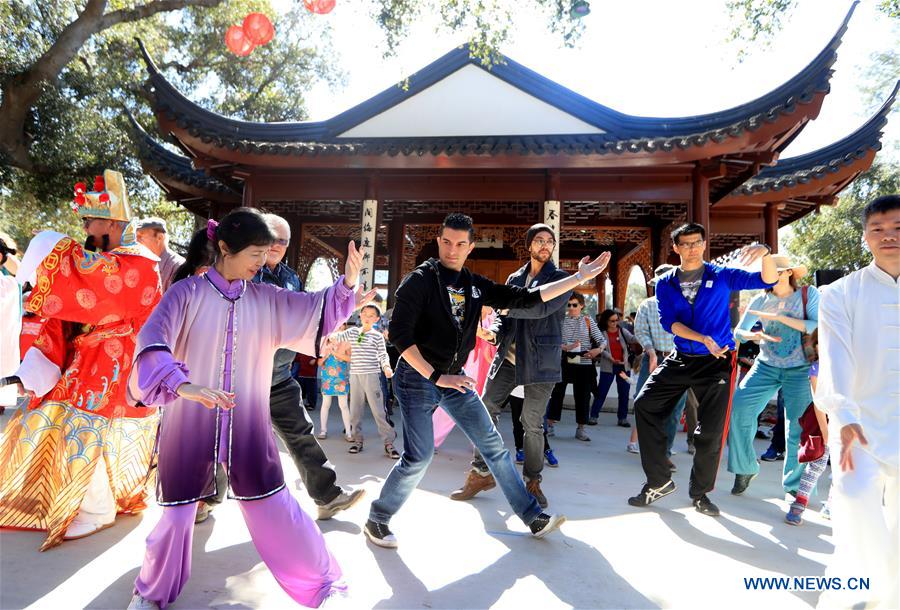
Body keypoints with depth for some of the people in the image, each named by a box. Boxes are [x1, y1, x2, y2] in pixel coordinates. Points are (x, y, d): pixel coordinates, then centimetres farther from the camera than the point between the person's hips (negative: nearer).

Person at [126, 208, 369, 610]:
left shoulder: (266, 299, 3)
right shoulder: (188, 293, -8)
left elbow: (319, 310, -3)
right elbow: (152, 339, -21)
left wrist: (347, 282, -22)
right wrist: (182, 384, -39)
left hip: (248, 426, 2)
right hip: (190, 424, -2)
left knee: (276, 508, 5)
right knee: (178, 514, 11)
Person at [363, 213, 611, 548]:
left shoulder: (474, 285, 6)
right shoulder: (420, 280, -11)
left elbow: (525, 297, 5)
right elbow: (399, 334, -17)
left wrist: (581, 276, 3)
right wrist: (435, 376, -20)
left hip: (455, 379, 6)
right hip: (417, 379, -6)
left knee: (494, 445, 6)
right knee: (419, 456, -10)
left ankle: (532, 516, 19)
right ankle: (377, 520, 14)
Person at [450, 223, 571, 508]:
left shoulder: (560, 278, 1)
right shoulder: (514, 278, 14)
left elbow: (542, 307, -17)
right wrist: (495, 332, -2)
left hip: (539, 359, -4)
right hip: (508, 356, 4)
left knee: (532, 422, 0)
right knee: (486, 410, 0)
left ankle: (533, 481, 18)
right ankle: (481, 472, 14)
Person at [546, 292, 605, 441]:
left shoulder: (588, 321, 5)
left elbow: (602, 340, 5)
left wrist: (598, 349, -16)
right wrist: (564, 347, -21)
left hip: (584, 363, 1)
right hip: (563, 361, -1)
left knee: (583, 395, 5)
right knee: (557, 393, 3)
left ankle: (580, 428, 17)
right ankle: (550, 425, 16)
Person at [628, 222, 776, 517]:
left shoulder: (722, 276, -1)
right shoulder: (665, 284, 3)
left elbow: (767, 280, -9)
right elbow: (668, 322, -8)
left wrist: (765, 252, -30)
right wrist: (703, 339, -23)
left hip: (717, 361, -2)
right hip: (681, 358, 2)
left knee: (710, 431, -1)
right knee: (645, 405, -9)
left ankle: (700, 492, 23)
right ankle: (659, 481, 7)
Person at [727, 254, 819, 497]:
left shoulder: (808, 294, -3)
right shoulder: (761, 300, 3)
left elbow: (819, 327, -16)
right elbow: (739, 331, 5)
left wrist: (780, 317, -20)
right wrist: (753, 336, -18)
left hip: (799, 370, -2)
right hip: (766, 367, 2)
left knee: (798, 427, -2)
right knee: (739, 408, -12)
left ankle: (794, 485, 18)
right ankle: (745, 468, 6)